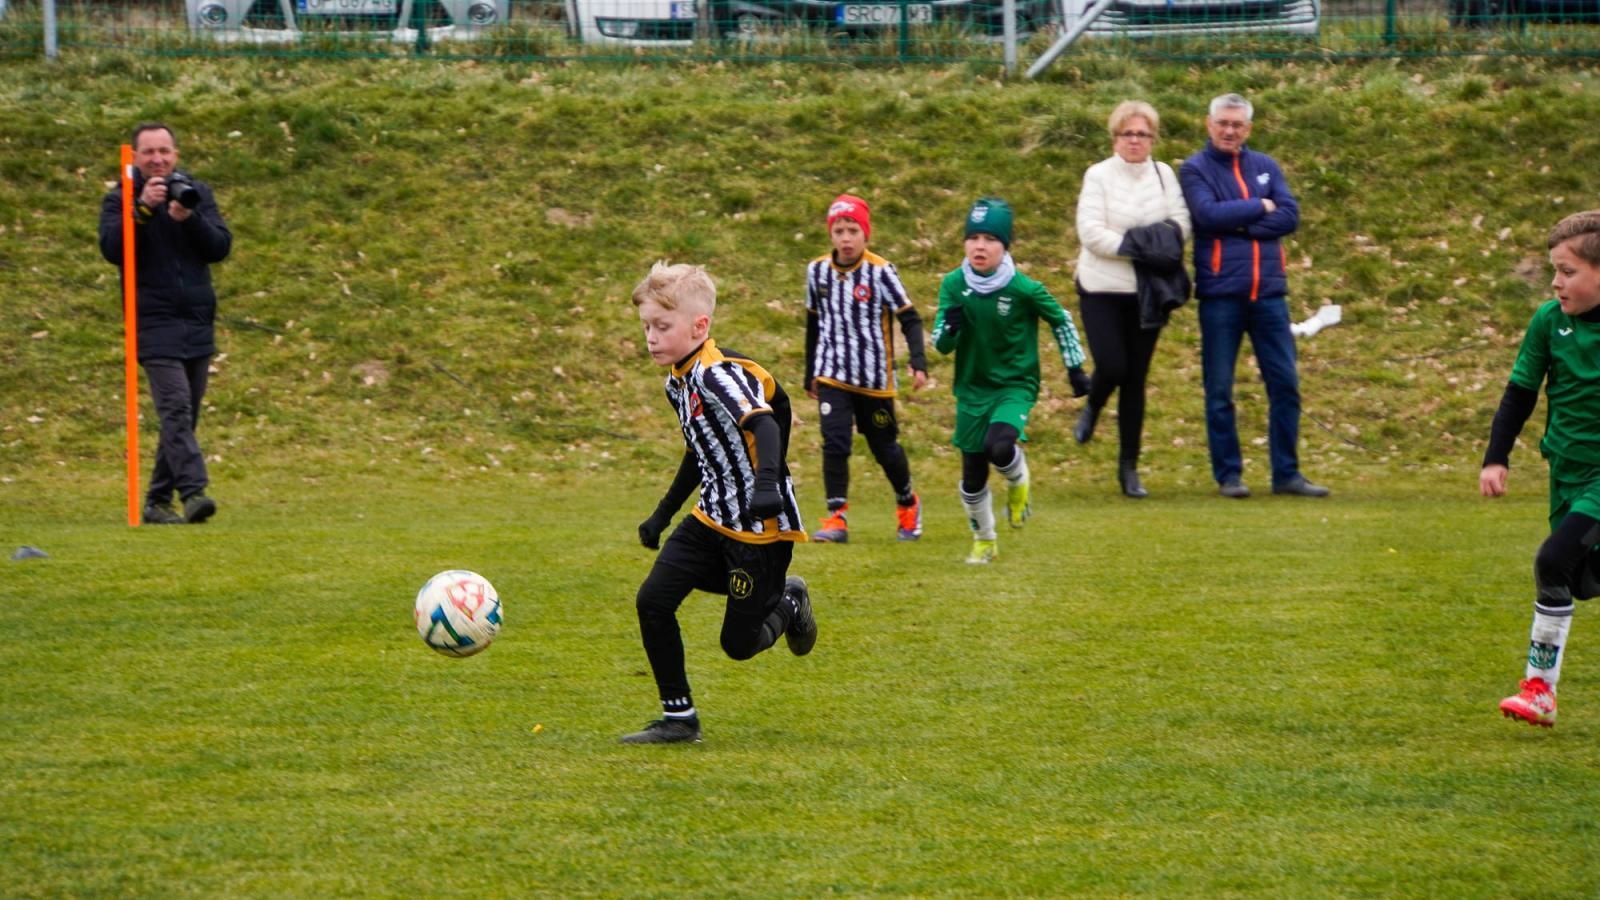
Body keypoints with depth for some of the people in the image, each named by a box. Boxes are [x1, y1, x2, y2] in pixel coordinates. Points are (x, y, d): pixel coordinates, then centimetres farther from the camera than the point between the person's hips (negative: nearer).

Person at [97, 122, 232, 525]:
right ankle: (194, 491, -29)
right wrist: (143, 208, -22)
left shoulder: (197, 192, 10)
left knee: (185, 417, 7)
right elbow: (112, 249, -13)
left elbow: (220, 247, 0)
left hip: (198, 323, 4)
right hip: (155, 322, -4)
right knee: (176, 408, -19)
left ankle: (159, 500, 16)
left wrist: (189, 218, -16)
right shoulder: (119, 200, 2)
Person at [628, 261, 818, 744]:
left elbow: (763, 422, -38)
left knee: (739, 644, -1)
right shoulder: (677, 382, 8)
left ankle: (788, 605, 33)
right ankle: (678, 717, 6)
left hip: (761, 526, -8)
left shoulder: (718, 374, -21)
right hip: (712, 519, 8)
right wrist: (663, 514, 28)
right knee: (652, 600, -6)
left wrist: (767, 482, -55)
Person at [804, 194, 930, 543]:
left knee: (884, 446, 10)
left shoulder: (880, 272, -12)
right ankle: (837, 518, -11)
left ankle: (907, 504, 35)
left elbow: (910, 319, -9)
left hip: (874, 378, -2)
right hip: (832, 376, 2)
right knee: (834, 442, -14)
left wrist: (919, 363, -22)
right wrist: (810, 375, 19)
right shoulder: (817, 271, 1)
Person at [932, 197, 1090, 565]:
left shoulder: (1024, 289, -16)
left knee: (1000, 447, -29)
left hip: (1015, 387, -3)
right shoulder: (954, 285, -9)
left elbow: (1060, 320, 1)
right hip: (972, 389, 3)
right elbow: (940, 345, -7)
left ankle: (1018, 481, 7)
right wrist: (951, 328, -30)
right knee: (972, 475, 7)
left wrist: (1075, 368, 6)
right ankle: (983, 540, 33)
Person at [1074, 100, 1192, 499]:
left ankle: (1129, 466, 13)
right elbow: (1091, 232, -14)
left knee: (1136, 377, 5)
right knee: (1113, 367, -13)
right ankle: (1092, 408, 24)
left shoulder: (1164, 175, 5)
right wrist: (1134, 248, -19)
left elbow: (1182, 221, 0)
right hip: (1102, 289, -3)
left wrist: (1168, 237, -20)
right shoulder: (1098, 176, -6)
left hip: (1146, 292, 3)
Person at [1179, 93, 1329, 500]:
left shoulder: (1266, 167, 12)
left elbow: (1290, 215, -1)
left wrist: (1238, 225, -11)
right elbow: (1208, 213, -16)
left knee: (1285, 384, 2)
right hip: (1220, 294, -3)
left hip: (1268, 291, 3)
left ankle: (1286, 474, 9)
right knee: (1220, 390, 2)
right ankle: (1229, 474, 10)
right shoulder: (1195, 170, 1)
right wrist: (1260, 207, -6)